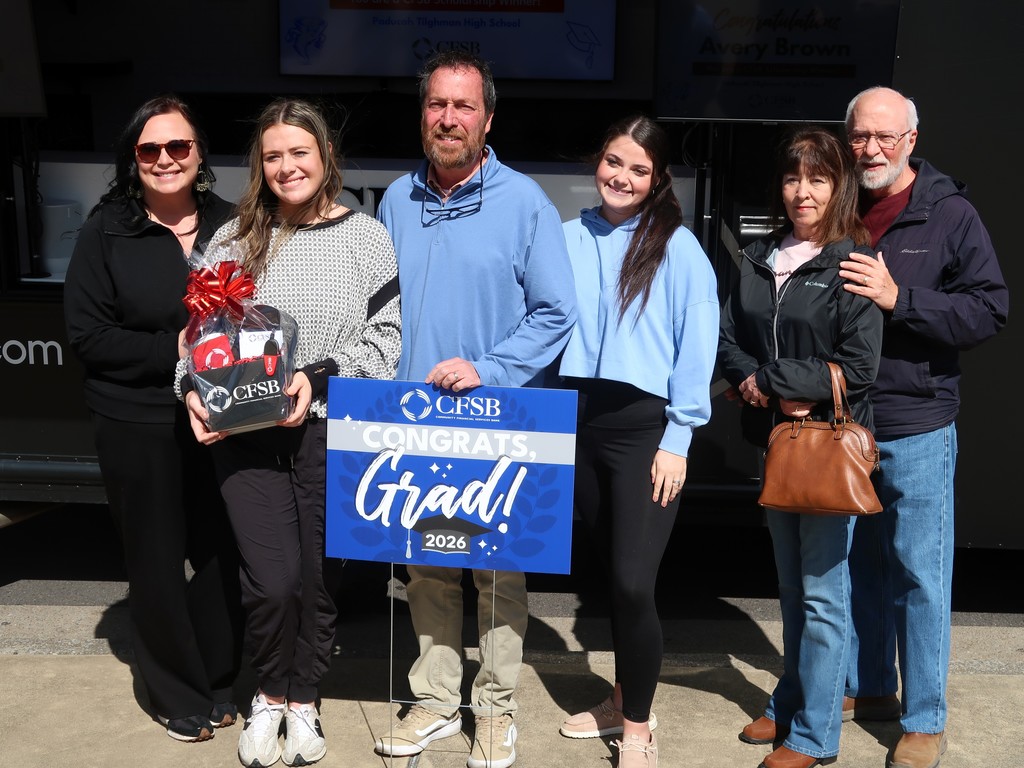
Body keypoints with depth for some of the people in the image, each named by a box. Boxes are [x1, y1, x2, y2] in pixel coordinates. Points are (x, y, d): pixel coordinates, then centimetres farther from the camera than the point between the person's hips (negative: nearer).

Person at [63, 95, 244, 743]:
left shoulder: (229, 225, 1)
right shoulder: (107, 232, -5)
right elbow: (87, 334, -8)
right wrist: (176, 350, -18)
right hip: (138, 426, -2)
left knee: (220, 552, 11)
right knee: (157, 560, 10)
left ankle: (219, 682, 33)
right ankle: (178, 695, 30)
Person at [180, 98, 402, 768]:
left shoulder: (367, 238, 3)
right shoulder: (235, 240, 8)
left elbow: (386, 335, -2)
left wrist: (319, 376, -13)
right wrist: (195, 392, -8)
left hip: (333, 430, 0)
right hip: (247, 435, 1)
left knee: (321, 576, 8)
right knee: (272, 581, -6)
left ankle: (304, 700, 32)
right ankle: (270, 694, 24)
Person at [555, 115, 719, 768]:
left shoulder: (678, 248, -5)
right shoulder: (572, 238, 7)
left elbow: (697, 349, -7)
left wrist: (676, 440, -10)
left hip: (645, 427, -4)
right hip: (581, 421, 5)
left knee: (633, 582, -7)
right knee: (612, 572, 15)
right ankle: (625, 700, 34)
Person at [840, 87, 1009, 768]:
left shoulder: (949, 213, -5)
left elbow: (991, 308, -11)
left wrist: (898, 298, -21)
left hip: (916, 430, -4)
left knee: (920, 574, 3)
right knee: (860, 564, 16)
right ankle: (870, 689, 33)